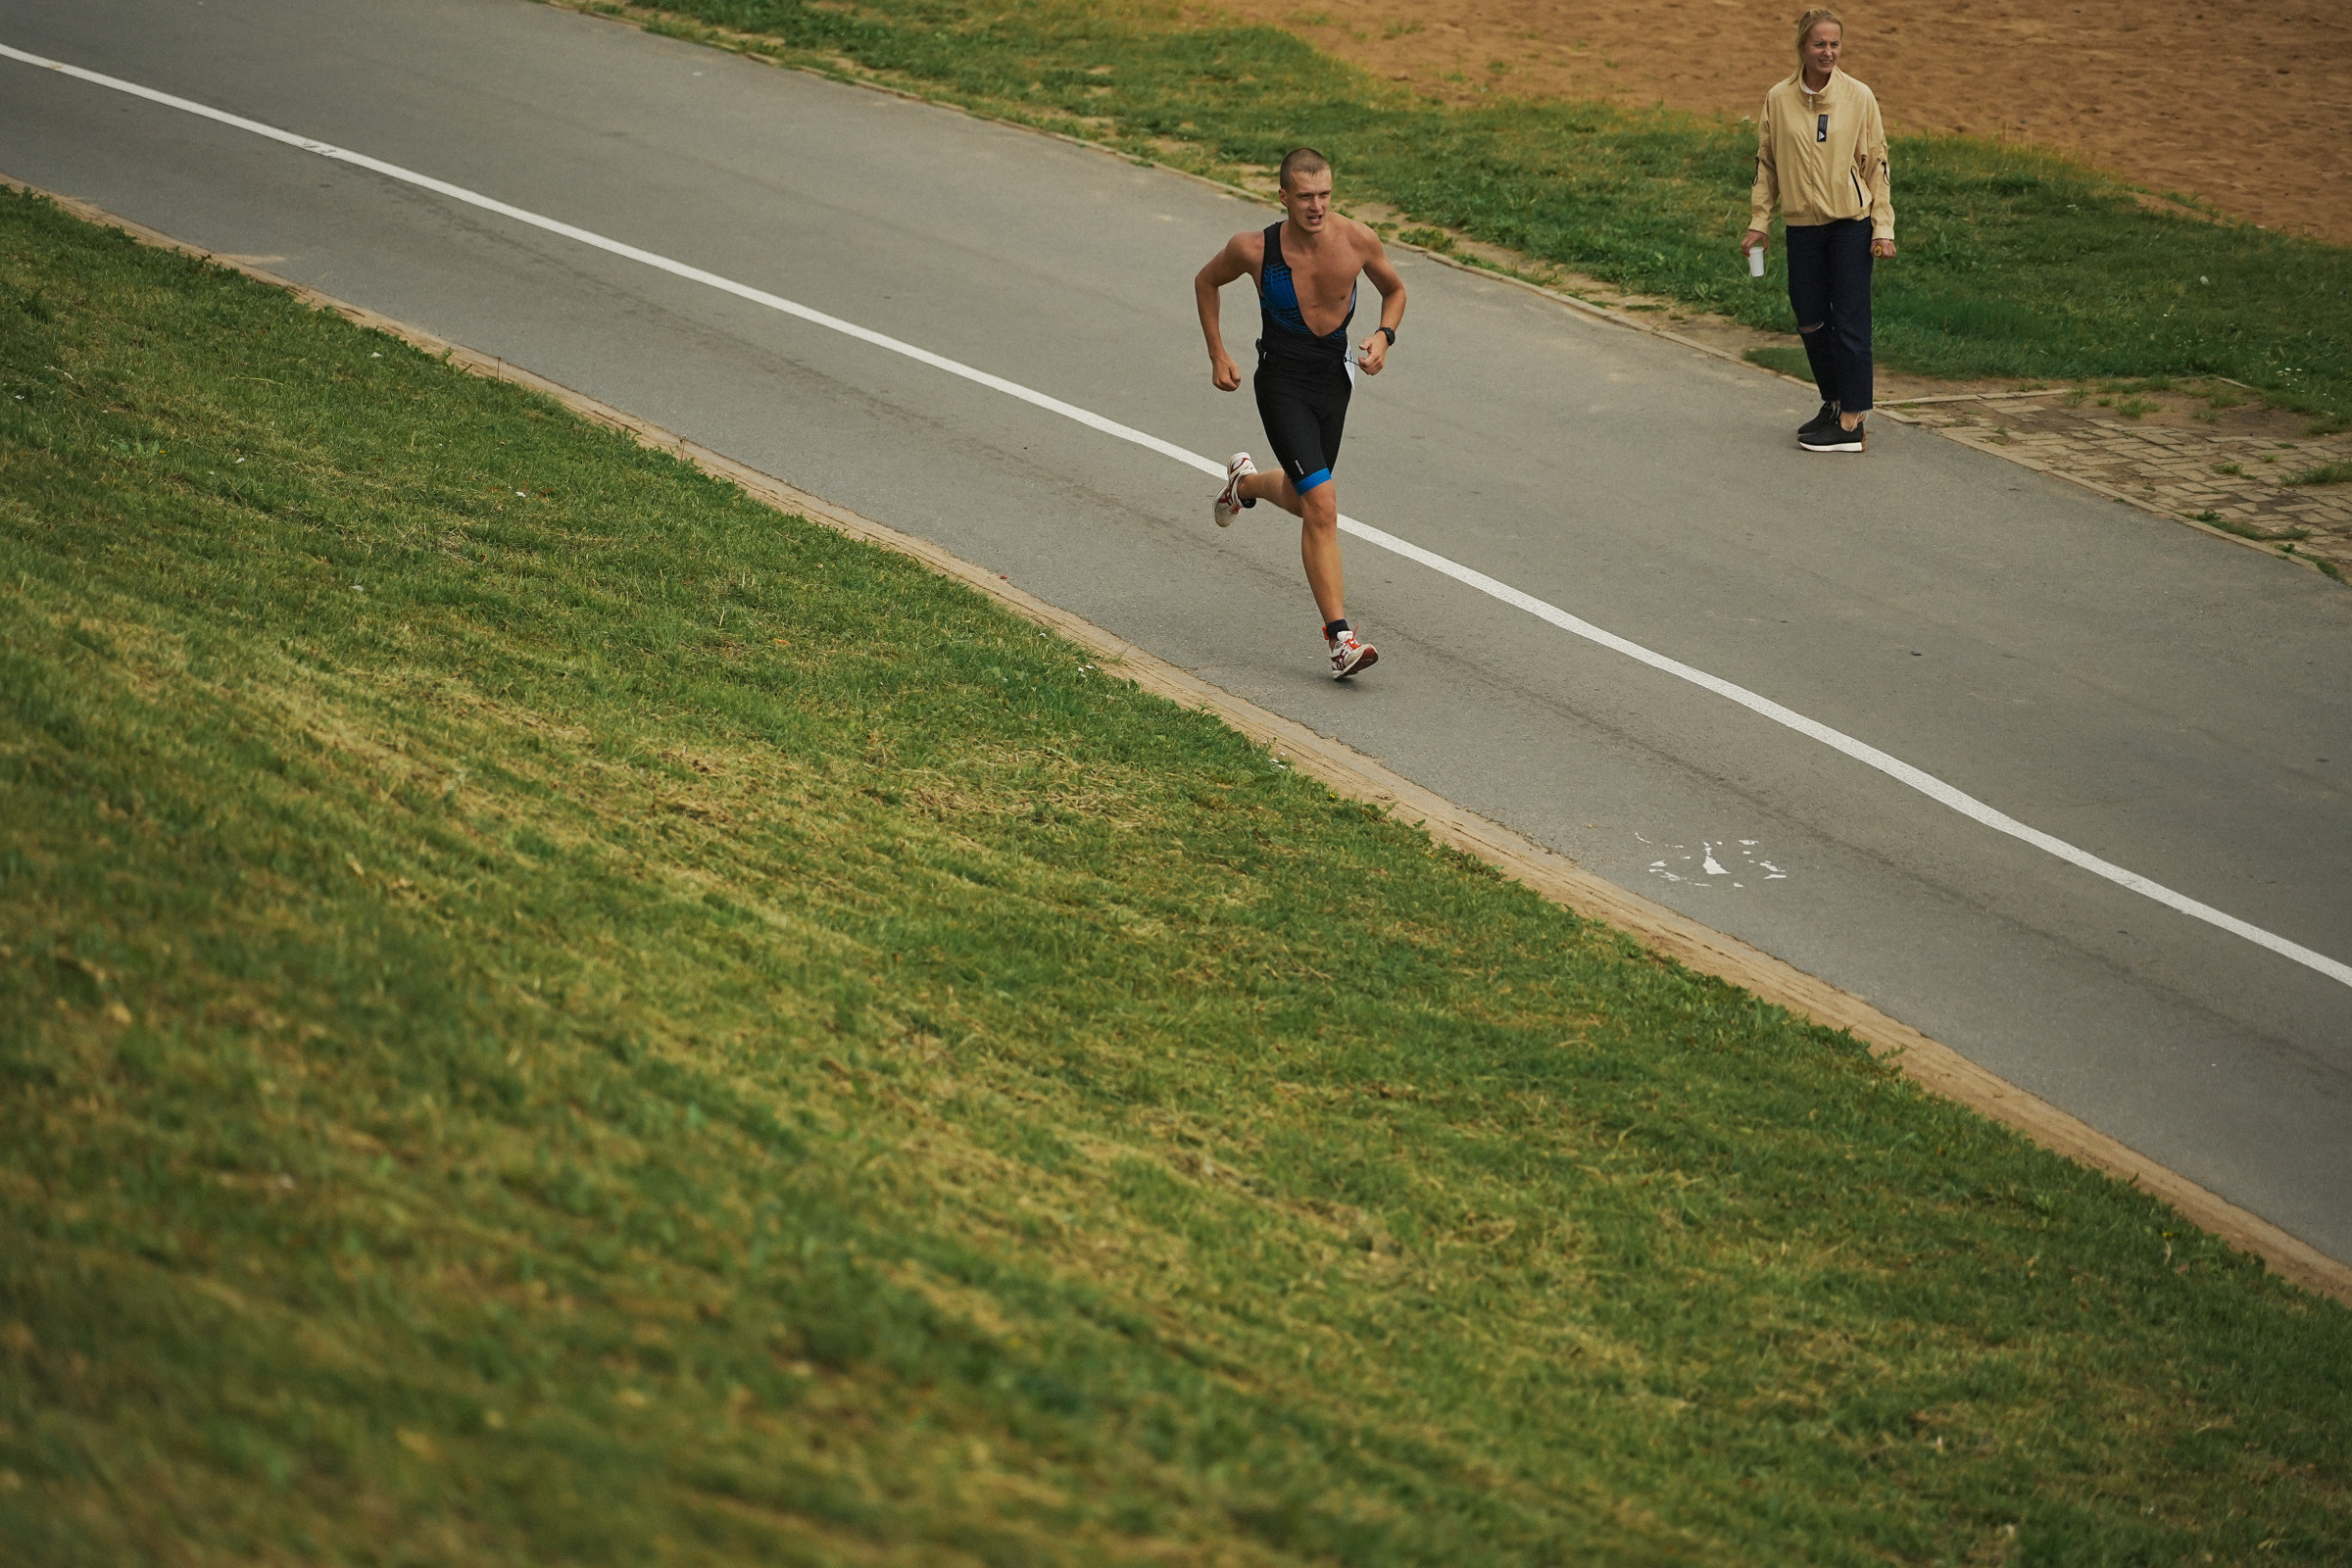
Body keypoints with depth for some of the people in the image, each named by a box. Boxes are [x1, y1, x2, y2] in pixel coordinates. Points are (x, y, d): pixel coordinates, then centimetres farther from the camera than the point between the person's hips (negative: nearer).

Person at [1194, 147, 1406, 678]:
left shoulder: (1358, 240, -11)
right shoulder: (1253, 249, -17)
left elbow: (1395, 290, 9)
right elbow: (1206, 282, 5)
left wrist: (1383, 336, -9)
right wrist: (1218, 356, 2)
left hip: (1334, 379, 5)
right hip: (1282, 382, -4)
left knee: (1305, 501, 21)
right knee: (1322, 506, -17)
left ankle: (1244, 482, 55)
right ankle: (1339, 637, -13)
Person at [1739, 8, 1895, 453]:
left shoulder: (1859, 97, -5)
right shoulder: (1778, 99, 1)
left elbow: (1876, 164, 0)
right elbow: (1766, 164, 10)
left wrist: (1883, 226, -5)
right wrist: (1758, 223, 6)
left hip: (1850, 224, -3)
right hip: (1803, 227, 3)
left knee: (1849, 321, -5)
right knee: (1810, 320, 8)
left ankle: (1851, 421, -3)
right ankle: (1832, 403, 26)